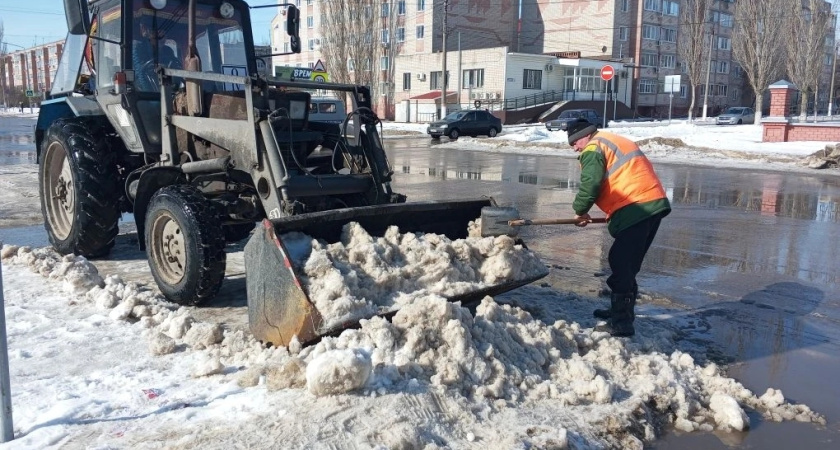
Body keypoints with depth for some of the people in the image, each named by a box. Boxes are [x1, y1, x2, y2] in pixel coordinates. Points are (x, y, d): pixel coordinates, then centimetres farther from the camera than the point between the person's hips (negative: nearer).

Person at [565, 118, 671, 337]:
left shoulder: (593, 149, -2)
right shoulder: (617, 142, 29)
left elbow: (590, 185, -11)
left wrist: (580, 211, 5)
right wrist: (614, 212, 24)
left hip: (635, 210, -10)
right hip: (655, 204, 10)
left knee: (621, 263, -7)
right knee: (629, 263, 20)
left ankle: (621, 323, -6)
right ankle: (622, 309, 32)